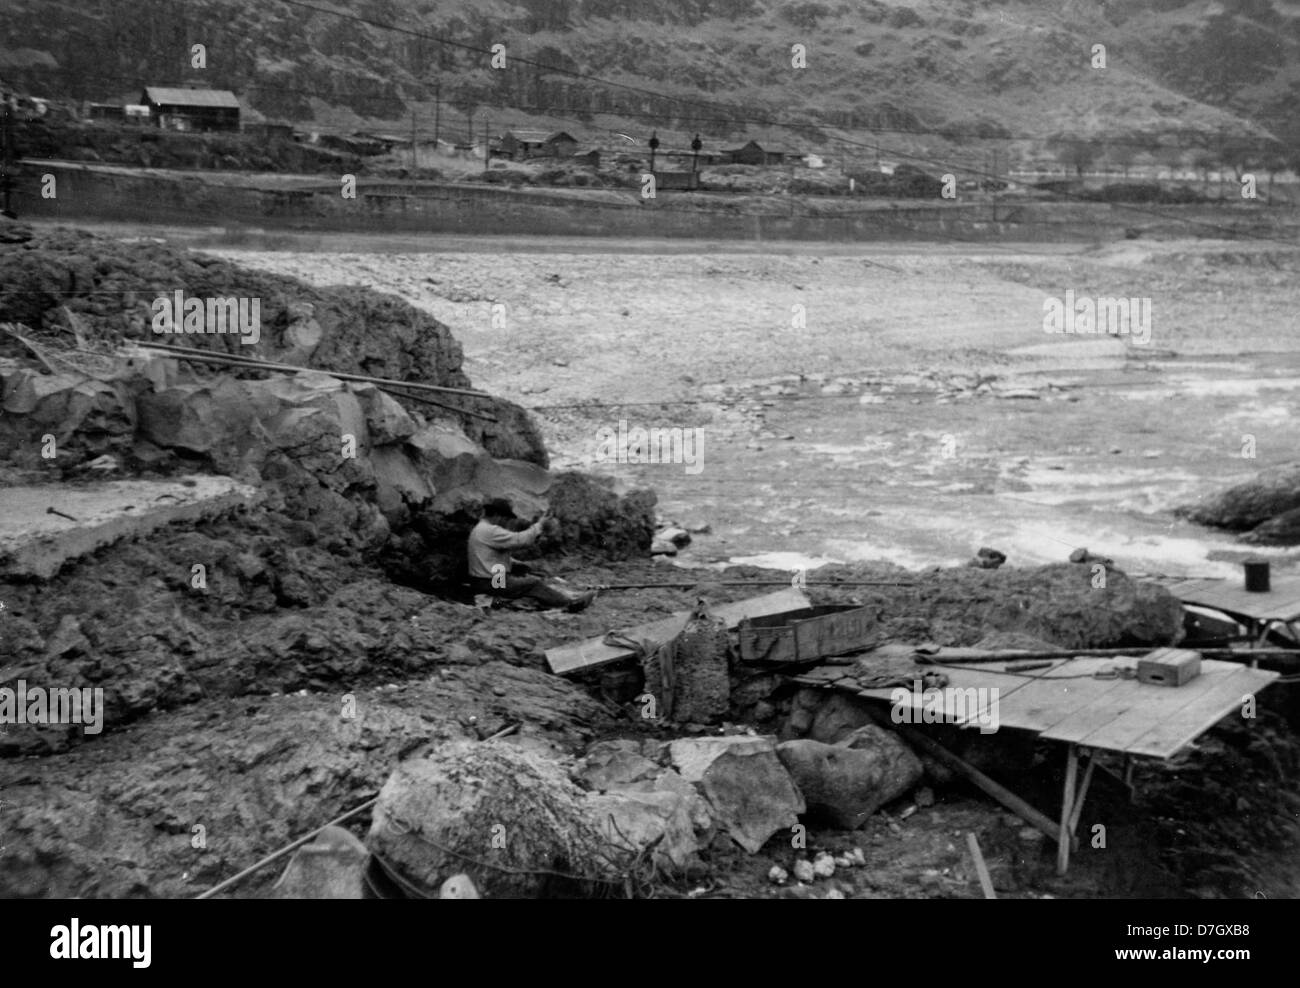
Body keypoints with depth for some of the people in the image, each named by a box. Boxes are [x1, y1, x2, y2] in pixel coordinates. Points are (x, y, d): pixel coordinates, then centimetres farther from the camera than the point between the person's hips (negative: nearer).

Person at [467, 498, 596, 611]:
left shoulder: (482, 529, 16)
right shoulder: (489, 531, -20)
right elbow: (520, 540, -23)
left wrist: (515, 564, 6)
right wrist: (539, 525, -12)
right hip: (489, 583, -11)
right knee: (534, 584, -11)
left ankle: (572, 595, -2)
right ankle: (572, 602, -8)